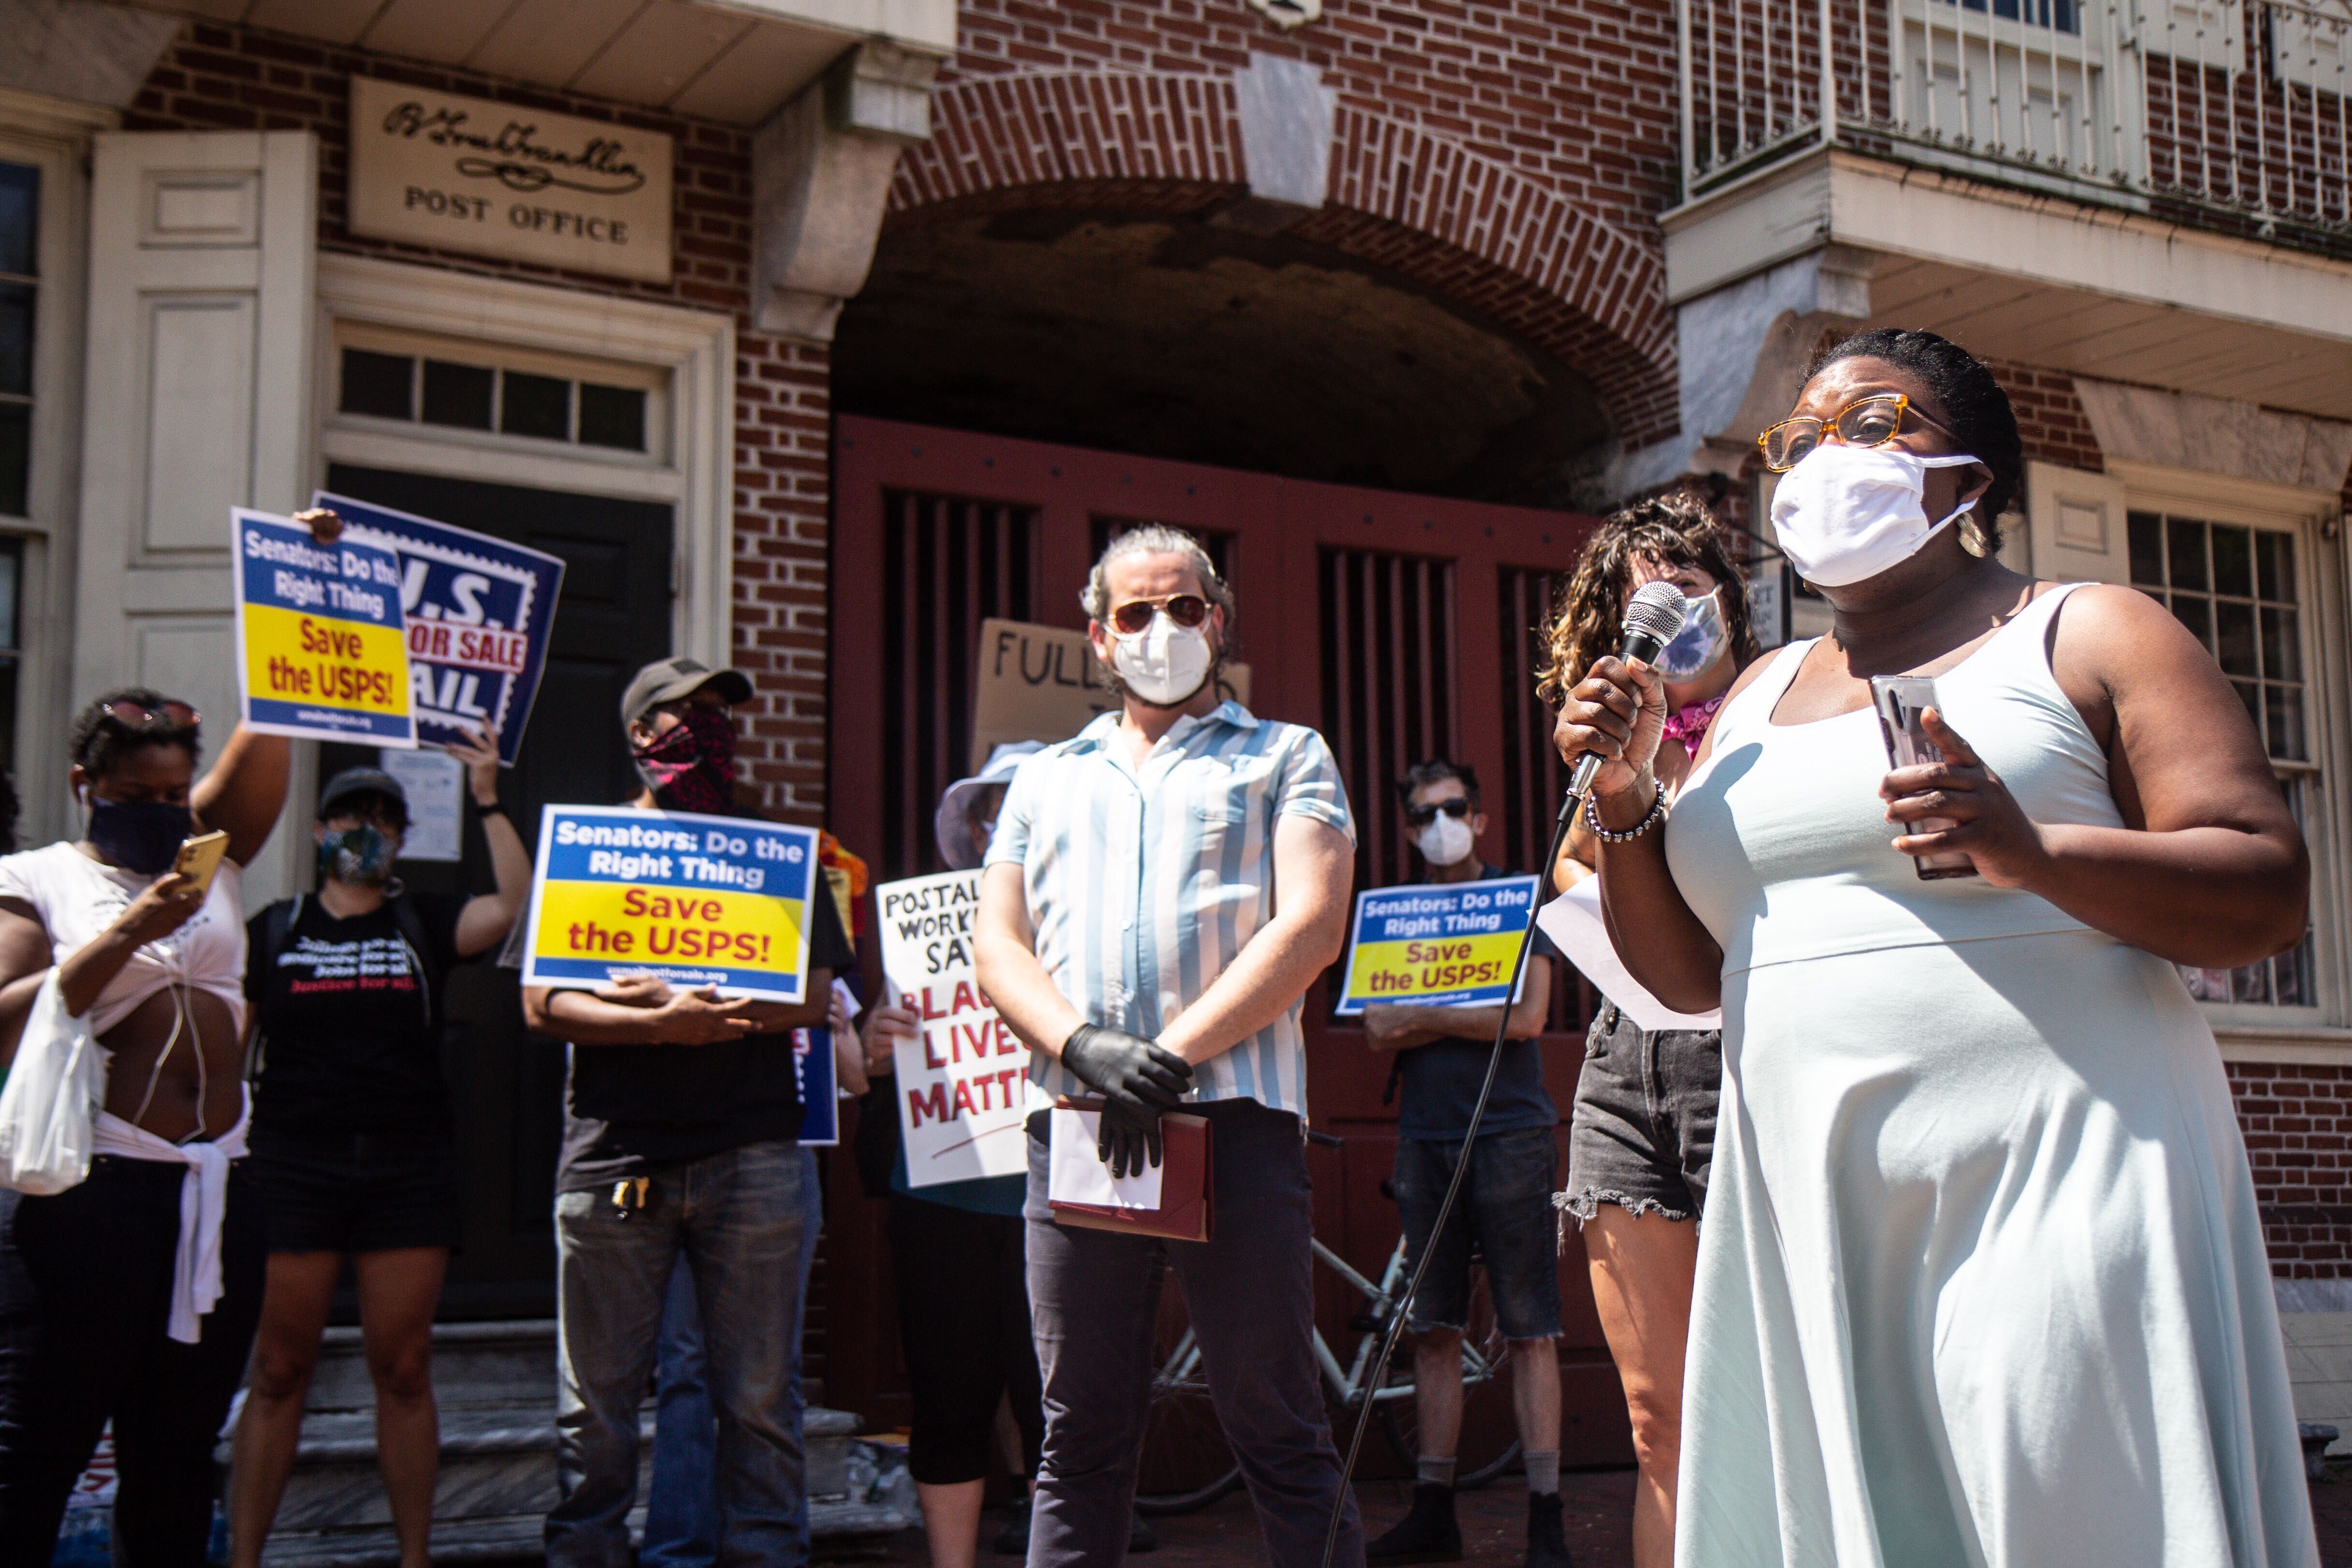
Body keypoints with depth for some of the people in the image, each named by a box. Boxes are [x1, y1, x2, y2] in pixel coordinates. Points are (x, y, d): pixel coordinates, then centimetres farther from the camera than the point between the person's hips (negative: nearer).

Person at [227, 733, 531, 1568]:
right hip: (294, 1168, 0)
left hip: (408, 1169, 0)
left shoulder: (422, 924, 10)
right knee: (277, 1372, 0)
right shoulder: (273, 929, 11)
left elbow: (518, 907, -8)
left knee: (403, 1370, 3)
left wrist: (487, 801, -9)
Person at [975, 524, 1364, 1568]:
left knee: (1281, 1439, -2)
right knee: (1080, 1445, 7)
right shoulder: (1047, 777, 23)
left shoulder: (1285, 757, 13)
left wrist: (1174, 1053, -12)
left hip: (1235, 1118, -3)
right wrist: (1085, 1046, -9)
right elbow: (997, 943, 11)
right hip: (1075, 1125, 3)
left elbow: (1311, 926, -2)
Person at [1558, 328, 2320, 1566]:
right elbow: (1688, 973, 18)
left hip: (2053, 1185, -4)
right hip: (1816, 1222, 5)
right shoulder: (1757, 698, 19)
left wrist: (2031, 851, -20)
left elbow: (2271, 891, -5)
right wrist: (1625, 804, 2)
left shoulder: (2084, 636, 4)